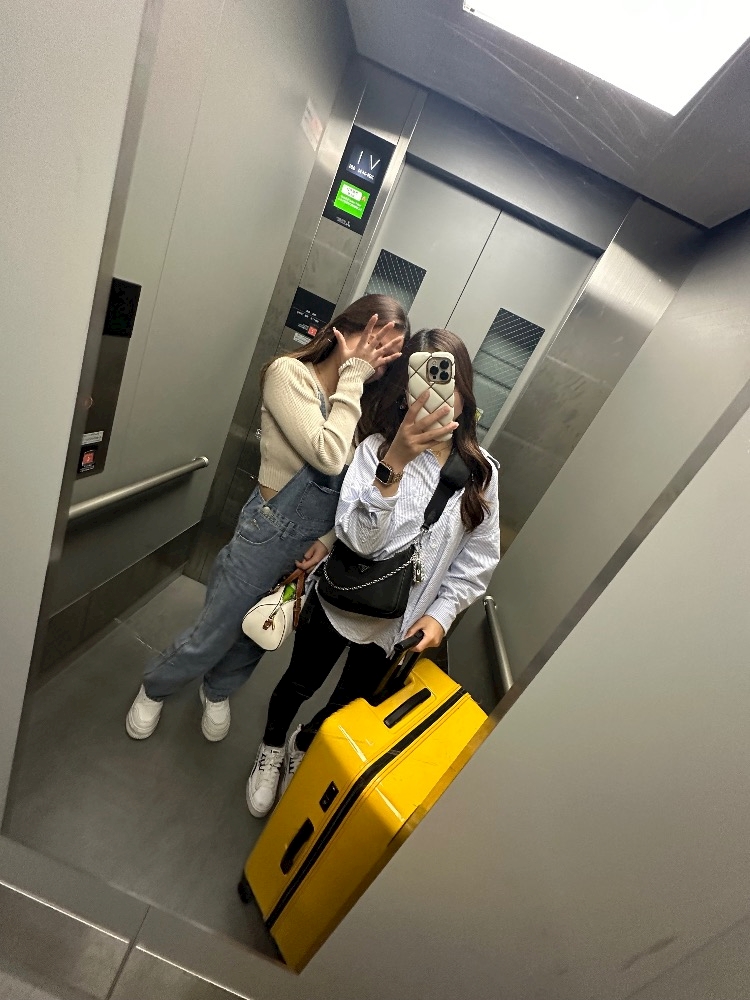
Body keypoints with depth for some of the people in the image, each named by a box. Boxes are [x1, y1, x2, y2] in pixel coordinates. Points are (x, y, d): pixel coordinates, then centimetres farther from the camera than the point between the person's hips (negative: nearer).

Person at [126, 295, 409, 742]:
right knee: (212, 635, 12)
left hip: (319, 541, 6)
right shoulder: (290, 373, -15)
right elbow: (327, 456, -28)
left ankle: (217, 692, 55)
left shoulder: (361, 402, 3)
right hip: (272, 533, -5)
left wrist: (330, 537, -6)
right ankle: (154, 689, 46)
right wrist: (352, 375, -19)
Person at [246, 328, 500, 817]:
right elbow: (360, 539, -31)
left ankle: (303, 745, 61)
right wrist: (394, 463, -42)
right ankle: (271, 749, 59)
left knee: (350, 703, 26)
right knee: (301, 683, 23)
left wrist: (441, 613, -13)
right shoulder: (378, 448, -21)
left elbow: (478, 561, -3)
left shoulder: (483, 472, -10)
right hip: (341, 602, -2)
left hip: (400, 623, 3)